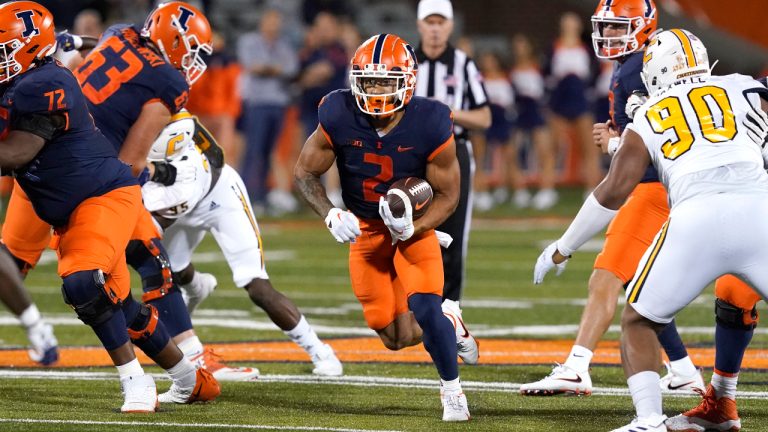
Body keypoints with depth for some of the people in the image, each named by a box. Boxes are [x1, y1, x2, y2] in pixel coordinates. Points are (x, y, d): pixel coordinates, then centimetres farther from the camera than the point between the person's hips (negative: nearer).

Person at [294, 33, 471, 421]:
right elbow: (305, 173, -7)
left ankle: (452, 389, 5)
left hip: (414, 227, -2)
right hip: (365, 230, 2)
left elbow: (447, 195, -11)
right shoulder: (338, 119, -22)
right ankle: (445, 321, 37)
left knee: (426, 312, -22)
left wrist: (413, 228, -28)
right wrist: (330, 214, -25)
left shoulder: (429, 127, -24)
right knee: (396, 338, 1)